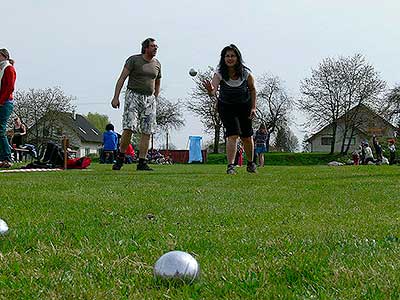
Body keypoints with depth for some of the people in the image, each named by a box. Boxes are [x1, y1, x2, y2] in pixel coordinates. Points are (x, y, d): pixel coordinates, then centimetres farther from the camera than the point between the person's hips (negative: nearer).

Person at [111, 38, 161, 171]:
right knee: (129, 128, -16)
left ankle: (142, 163, 0)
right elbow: (122, 78, -5)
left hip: (149, 99, 5)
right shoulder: (133, 60, -2)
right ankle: (120, 158, 1)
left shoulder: (157, 64, 12)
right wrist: (116, 97, -12)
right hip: (133, 96, -5)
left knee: (147, 132, -2)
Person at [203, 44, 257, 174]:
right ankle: (230, 166, -17)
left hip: (244, 106, 2)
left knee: (247, 137, 8)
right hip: (226, 106, -2)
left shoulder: (245, 73, -17)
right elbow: (213, 91, -40)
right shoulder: (220, 73, -24)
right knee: (233, 134, -19)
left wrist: (253, 108, -3)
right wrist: (210, 91, -63)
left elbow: (252, 89, 1)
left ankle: (250, 163, 31)